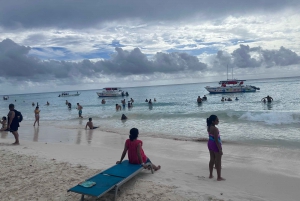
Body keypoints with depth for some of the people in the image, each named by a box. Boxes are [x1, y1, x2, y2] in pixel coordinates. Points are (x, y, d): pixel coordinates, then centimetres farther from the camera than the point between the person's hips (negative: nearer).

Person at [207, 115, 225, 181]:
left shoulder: (209, 127, 1)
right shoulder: (215, 129, -26)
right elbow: (216, 140, -25)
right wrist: (220, 149, -19)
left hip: (210, 143, 8)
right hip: (216, 145, -8)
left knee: (212, 159, 18)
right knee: (218, 161, 4)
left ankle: (210, 175, 28)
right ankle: (219, 177, 14)